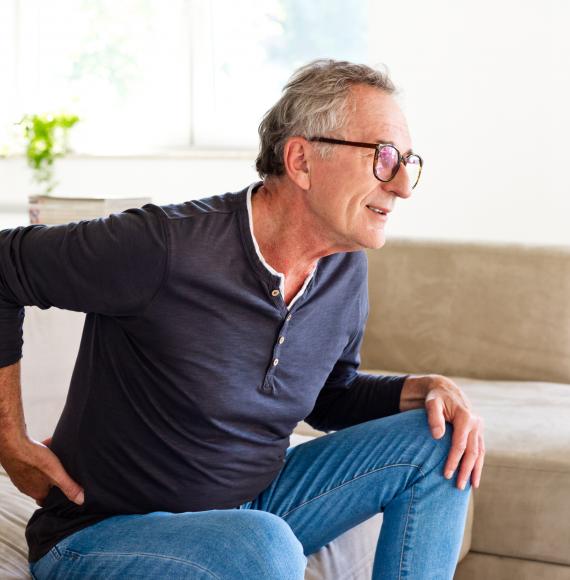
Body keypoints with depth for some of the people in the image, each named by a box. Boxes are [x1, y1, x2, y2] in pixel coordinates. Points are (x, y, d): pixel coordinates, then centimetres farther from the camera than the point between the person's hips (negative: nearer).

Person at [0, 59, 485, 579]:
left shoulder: (346, 267, -1)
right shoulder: (164, 246, -25)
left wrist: (425, 390, -6)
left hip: (251, 507, 7)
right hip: (101, 533, -6)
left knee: (439, 439, -3)